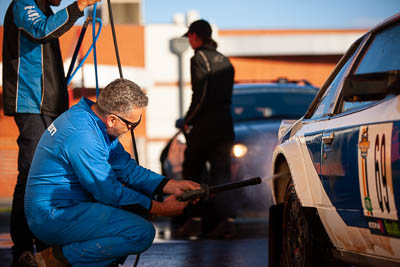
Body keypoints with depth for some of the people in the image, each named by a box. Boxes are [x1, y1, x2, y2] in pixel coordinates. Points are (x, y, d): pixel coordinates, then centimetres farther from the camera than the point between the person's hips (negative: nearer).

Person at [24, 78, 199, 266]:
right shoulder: (82, 136, -24)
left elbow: (125, 167, 12)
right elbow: (110, 193, -18)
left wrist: (171, 186, 2)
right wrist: (161, 209, -11)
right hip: (52, 216, -11)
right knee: (142, 233, -20)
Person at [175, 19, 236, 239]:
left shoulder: (200, 58, -7)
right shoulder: (224, 60, 18)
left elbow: (200, 95, -15)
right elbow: (227, 95, 15)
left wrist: (188, 120, -6)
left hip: (205, 125, -7)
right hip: (225, 124, 7)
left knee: (192, 173, 3)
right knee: (221, 174, 6)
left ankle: (195, 221, -1)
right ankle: (226, 220, -4)